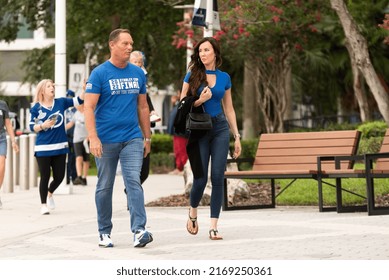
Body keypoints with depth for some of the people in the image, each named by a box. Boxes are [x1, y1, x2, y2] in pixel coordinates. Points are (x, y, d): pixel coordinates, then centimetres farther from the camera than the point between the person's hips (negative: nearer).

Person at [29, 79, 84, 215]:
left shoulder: (61, 102, 3)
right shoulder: (36, 108, -3)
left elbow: (78, 100, -4)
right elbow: (32, 127, -2)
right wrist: (43, 125, -19)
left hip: (60, 147, 3)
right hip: (43, 148, -3)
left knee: (59, 176, 7)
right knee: (45, 177, 0)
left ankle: (50, 193, 38)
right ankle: (43, 204, 16)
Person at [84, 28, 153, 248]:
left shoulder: (138, 73, 8)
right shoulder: (100, 73, -6)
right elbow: (89, 107, -11)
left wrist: (147, 137, 14)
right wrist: (93, 138, -21)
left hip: (132, 138, 3)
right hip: (106, 139, -3)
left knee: (134, 182, -10)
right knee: (105, 187, 7)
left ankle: (139, 230, -17)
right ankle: (104, 232, 18)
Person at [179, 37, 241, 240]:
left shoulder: (224, 77, 9)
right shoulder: (192, 75, 2)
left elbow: (229, 109, 14)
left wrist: (237, 136, 10)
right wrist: (200, 100, -16)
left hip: (220, 129, 2)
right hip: (198, 130, -2)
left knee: (217, 178, -5)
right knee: (201, 179, -5)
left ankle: (213, 227, -2)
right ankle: (193, 213, 25)